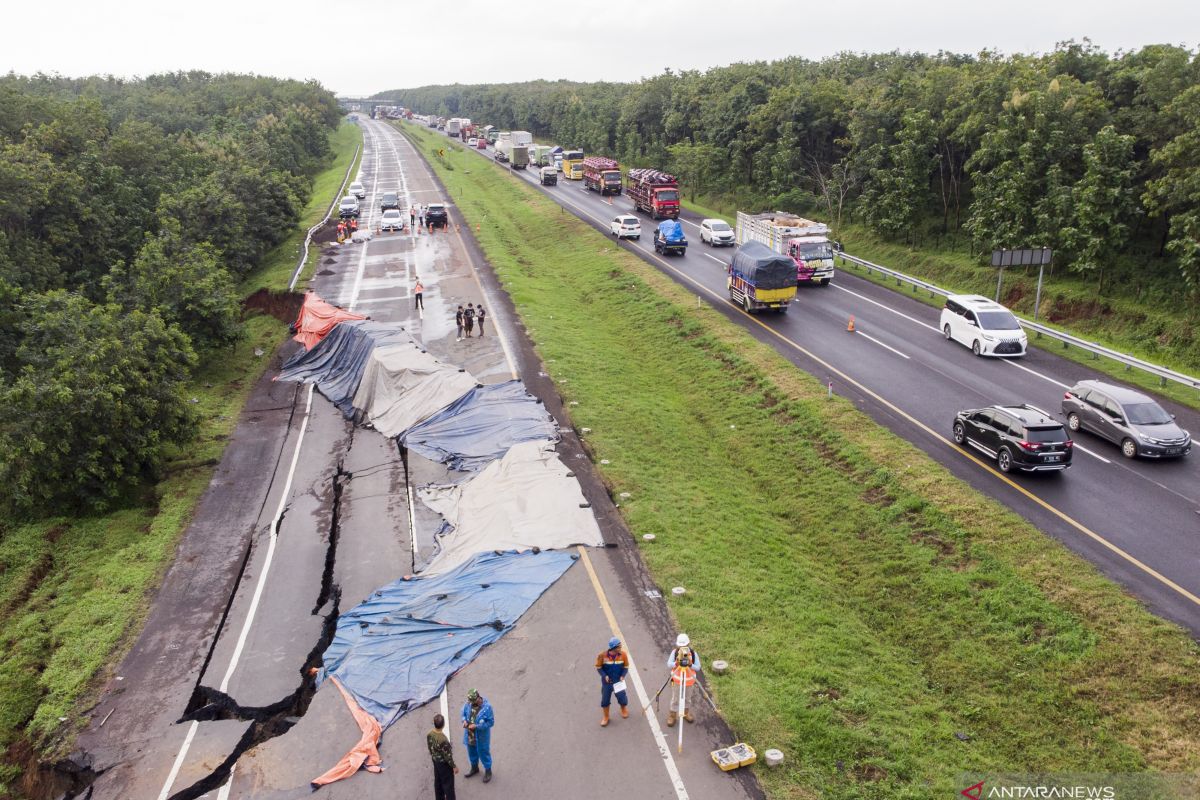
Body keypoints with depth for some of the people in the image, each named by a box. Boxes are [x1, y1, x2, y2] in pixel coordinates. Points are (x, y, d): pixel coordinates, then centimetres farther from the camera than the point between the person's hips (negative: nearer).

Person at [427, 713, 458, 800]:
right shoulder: (443, 739, -37)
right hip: (444, 763, -7)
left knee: (438, 782, 25)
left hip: (435, 761, 7)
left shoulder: (429, 734, -16)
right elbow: (447, 756, -25)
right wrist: (454, 766, -10)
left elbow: (430, 748, 2)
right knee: (448, 784, 12)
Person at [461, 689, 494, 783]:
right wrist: (464, 720, -16)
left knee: (483, 753, 13)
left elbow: (491, 722, -21)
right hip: (469, 734, 5)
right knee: (472, 752, 25)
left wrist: (476, 726, -26)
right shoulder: (468, 703, -13)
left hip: (481, 736, -5)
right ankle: (474, 768, 51)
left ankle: (488, 771, 38)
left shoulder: (487, 707, -28)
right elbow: (464, 713, 6)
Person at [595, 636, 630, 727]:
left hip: (618, 681, 1)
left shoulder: (623, 654, -15)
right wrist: (604, 676, -20)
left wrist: (623, 676, -16)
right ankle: (605, 717, 32)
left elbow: (626, 666, -2)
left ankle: (624, 710, 43)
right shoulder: (603, 656, -20)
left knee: (622, 697, 8)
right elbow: (598, 667, -6)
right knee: (605, 699, 8)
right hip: (607, 681, -1)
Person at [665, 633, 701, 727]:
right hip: (677, 679, -1)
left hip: (688, 679, 1)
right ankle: (673, 715, 24)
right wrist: (676, 663, -41)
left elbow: (698, 668, -19)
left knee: (686, 697, 17)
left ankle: (687, 712, 40)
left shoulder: (693, 653, -17)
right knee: (675, 698, 8)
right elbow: (669, 665, -23)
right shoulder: (674, 652, -17)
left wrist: (690, 665, -37)